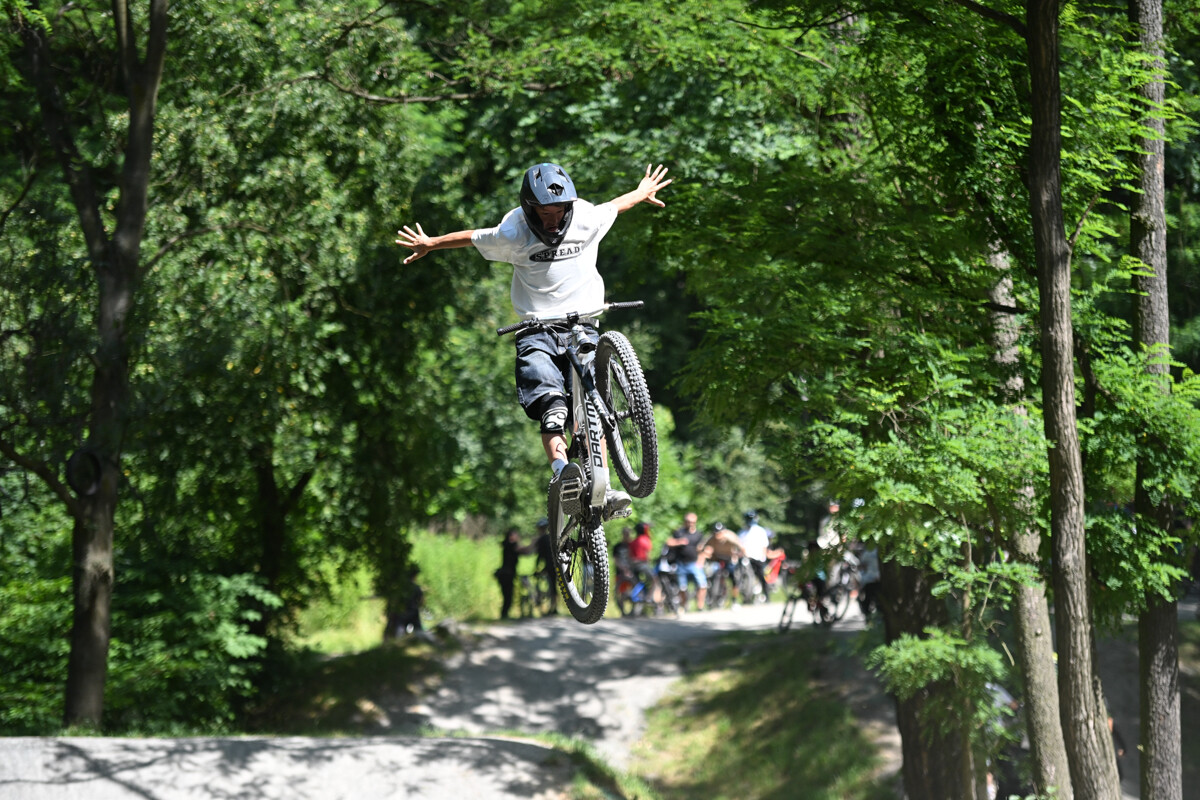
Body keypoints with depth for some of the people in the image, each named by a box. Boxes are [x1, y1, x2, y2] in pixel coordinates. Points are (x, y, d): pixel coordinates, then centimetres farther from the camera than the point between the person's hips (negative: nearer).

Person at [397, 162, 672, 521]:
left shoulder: (587, 220, -2)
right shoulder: (512, 235, -7)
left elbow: (615, 206, 20)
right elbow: (471, 237, 10)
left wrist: (642, 194, 39)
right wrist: (430, 244, 24)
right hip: (537, 330, -1)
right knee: (550, 403, -25)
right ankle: (560, 467, -44)